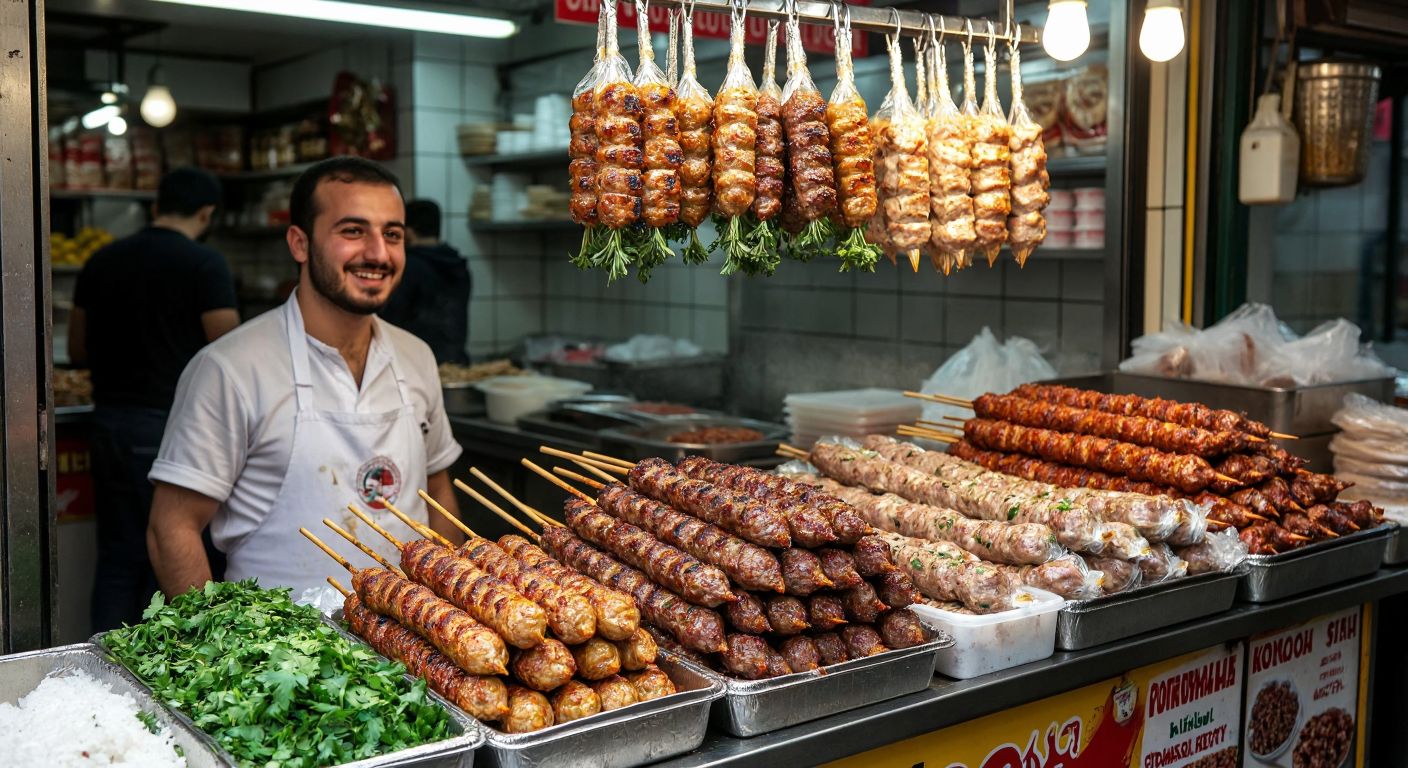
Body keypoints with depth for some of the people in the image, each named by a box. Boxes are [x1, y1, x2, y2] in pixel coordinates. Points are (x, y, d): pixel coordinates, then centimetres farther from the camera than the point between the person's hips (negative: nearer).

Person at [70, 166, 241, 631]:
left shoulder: (102, 261, 8)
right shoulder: (204, 265, -10)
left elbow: (78, 350, 13)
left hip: (110, 422, 6)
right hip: (171, 424, -6)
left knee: (118, 557, 13)